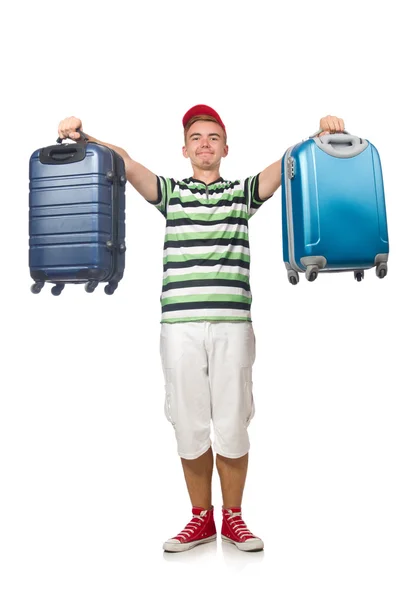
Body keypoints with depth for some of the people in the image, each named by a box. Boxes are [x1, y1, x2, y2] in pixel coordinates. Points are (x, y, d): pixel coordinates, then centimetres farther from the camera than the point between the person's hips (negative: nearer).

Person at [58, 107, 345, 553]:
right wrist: (82, 138, -14)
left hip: (232, 324, 0)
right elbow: (124, 161, 2)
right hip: (180, 325, 1)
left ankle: (233, 517, 25)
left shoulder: (244, 192, 16)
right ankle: (201, 517, 25)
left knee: (232, 427, 4)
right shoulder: (170, 191, 15)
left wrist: (321, 136, -15)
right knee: (189, 427, 6)